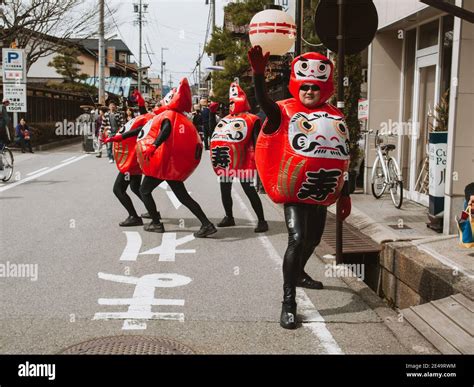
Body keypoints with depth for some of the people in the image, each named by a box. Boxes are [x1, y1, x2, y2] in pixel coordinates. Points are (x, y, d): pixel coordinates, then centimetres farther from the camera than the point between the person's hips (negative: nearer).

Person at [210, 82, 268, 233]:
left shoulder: (251, 120, -6)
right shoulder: (226, 119, 16)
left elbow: (257, 141, -11)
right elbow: (214, 133, 26)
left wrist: (257, 158, -18)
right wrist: (212, 113, 20)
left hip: (242, 162, -8)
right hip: (225, 162, 8)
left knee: (249, 190, -9)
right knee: (225, 190, 15)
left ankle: (262, 221, -3)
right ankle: (229, 217, 32)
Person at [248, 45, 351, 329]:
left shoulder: (335, 117, 6)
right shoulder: (286, 111, -9)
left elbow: (339, 160, 12)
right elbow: (265, 104, -33)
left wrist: (344, 195, 14)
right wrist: (259, 74, -52)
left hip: (321, 193, 6)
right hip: (294, 192, -6)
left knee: (313, 239, 22)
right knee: (297, 239, -19)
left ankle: (299, 273, 51)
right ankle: (289, 302, -11)